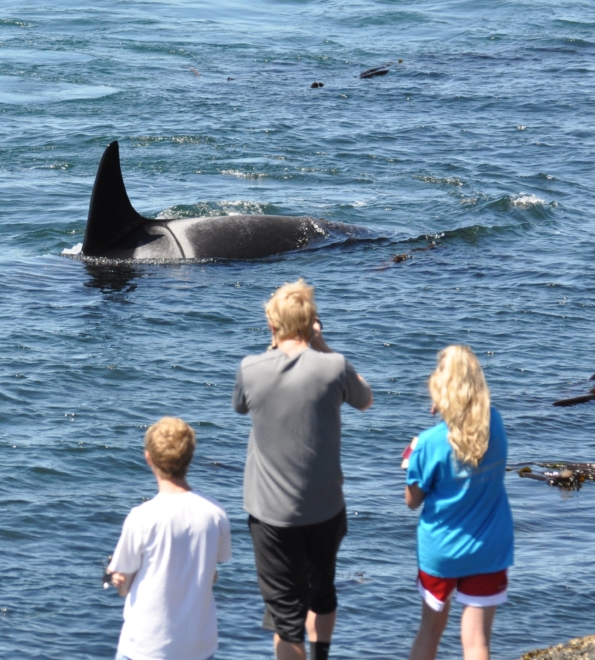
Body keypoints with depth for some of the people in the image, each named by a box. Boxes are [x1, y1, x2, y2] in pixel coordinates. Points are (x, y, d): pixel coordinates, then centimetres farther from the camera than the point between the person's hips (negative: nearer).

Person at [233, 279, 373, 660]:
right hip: (326, 509, 1)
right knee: (322, 589, 26)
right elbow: (365, 400, 8)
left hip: (272, 513, -1)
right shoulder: (333, 368, -13)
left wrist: (276, 350, 9)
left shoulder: (251, 370, -11)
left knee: (285, 609, 5)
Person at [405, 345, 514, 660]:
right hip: (488, 551, 1)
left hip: (440, 551, -1)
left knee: (431, 628, 19)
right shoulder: (495, 424, -9)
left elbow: (412, 500, -10)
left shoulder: (431, 442, -20)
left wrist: (412, 463, 4)